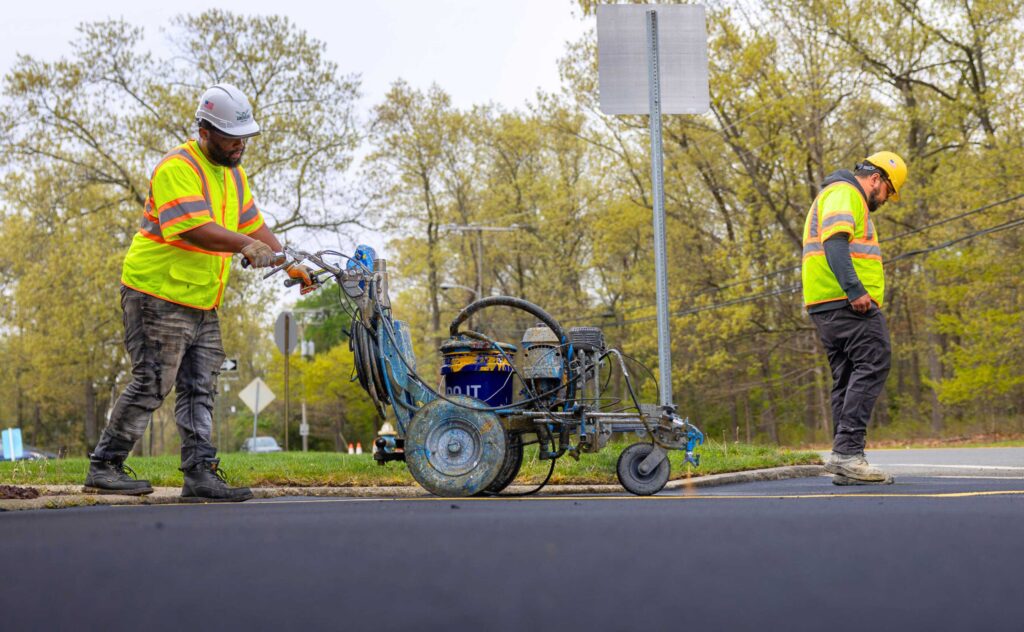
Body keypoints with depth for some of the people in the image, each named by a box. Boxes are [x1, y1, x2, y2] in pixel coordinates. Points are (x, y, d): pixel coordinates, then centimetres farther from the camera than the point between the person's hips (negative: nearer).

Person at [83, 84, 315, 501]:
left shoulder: (232, 174, 15)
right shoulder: (178, 168, -15)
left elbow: (253, 224, 19)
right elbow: (194, 229, -28)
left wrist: (290, 265, 12)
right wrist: (245, 244, -39)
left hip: (201, 303, 9)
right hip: (159, 296, -9)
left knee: (199, 390, 6)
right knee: (151, 385, -6)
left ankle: (201, 474, 7)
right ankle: (104, 468, 5)